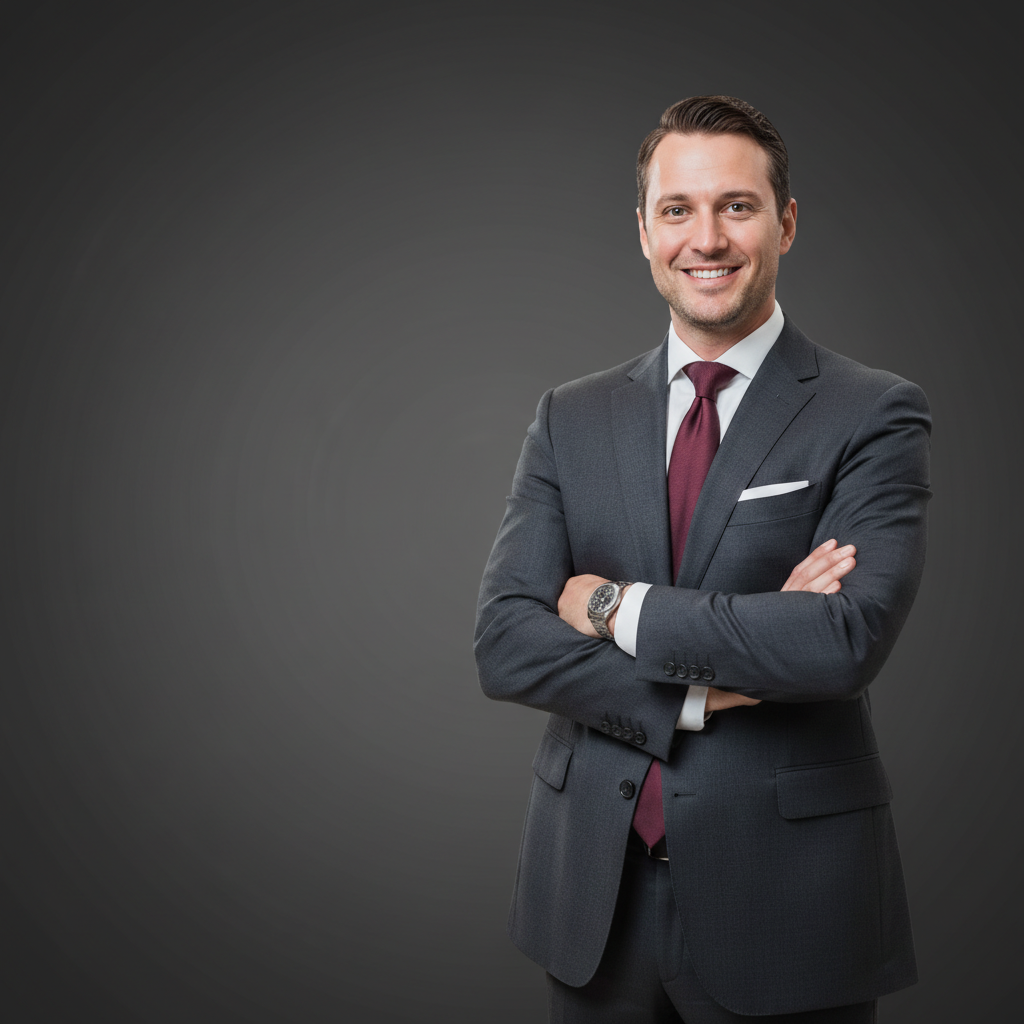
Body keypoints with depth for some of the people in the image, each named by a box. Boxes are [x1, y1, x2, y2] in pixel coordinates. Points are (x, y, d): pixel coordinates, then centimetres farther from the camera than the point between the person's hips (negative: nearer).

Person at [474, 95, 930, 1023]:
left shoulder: (873, 416, -6)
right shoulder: (570, 419, 5)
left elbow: (847, 640, -20)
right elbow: (505, 642, -5)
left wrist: (615, 606, -13)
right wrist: (707, 690, -17)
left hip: (783, 902, -3)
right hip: (593, 895, 3)